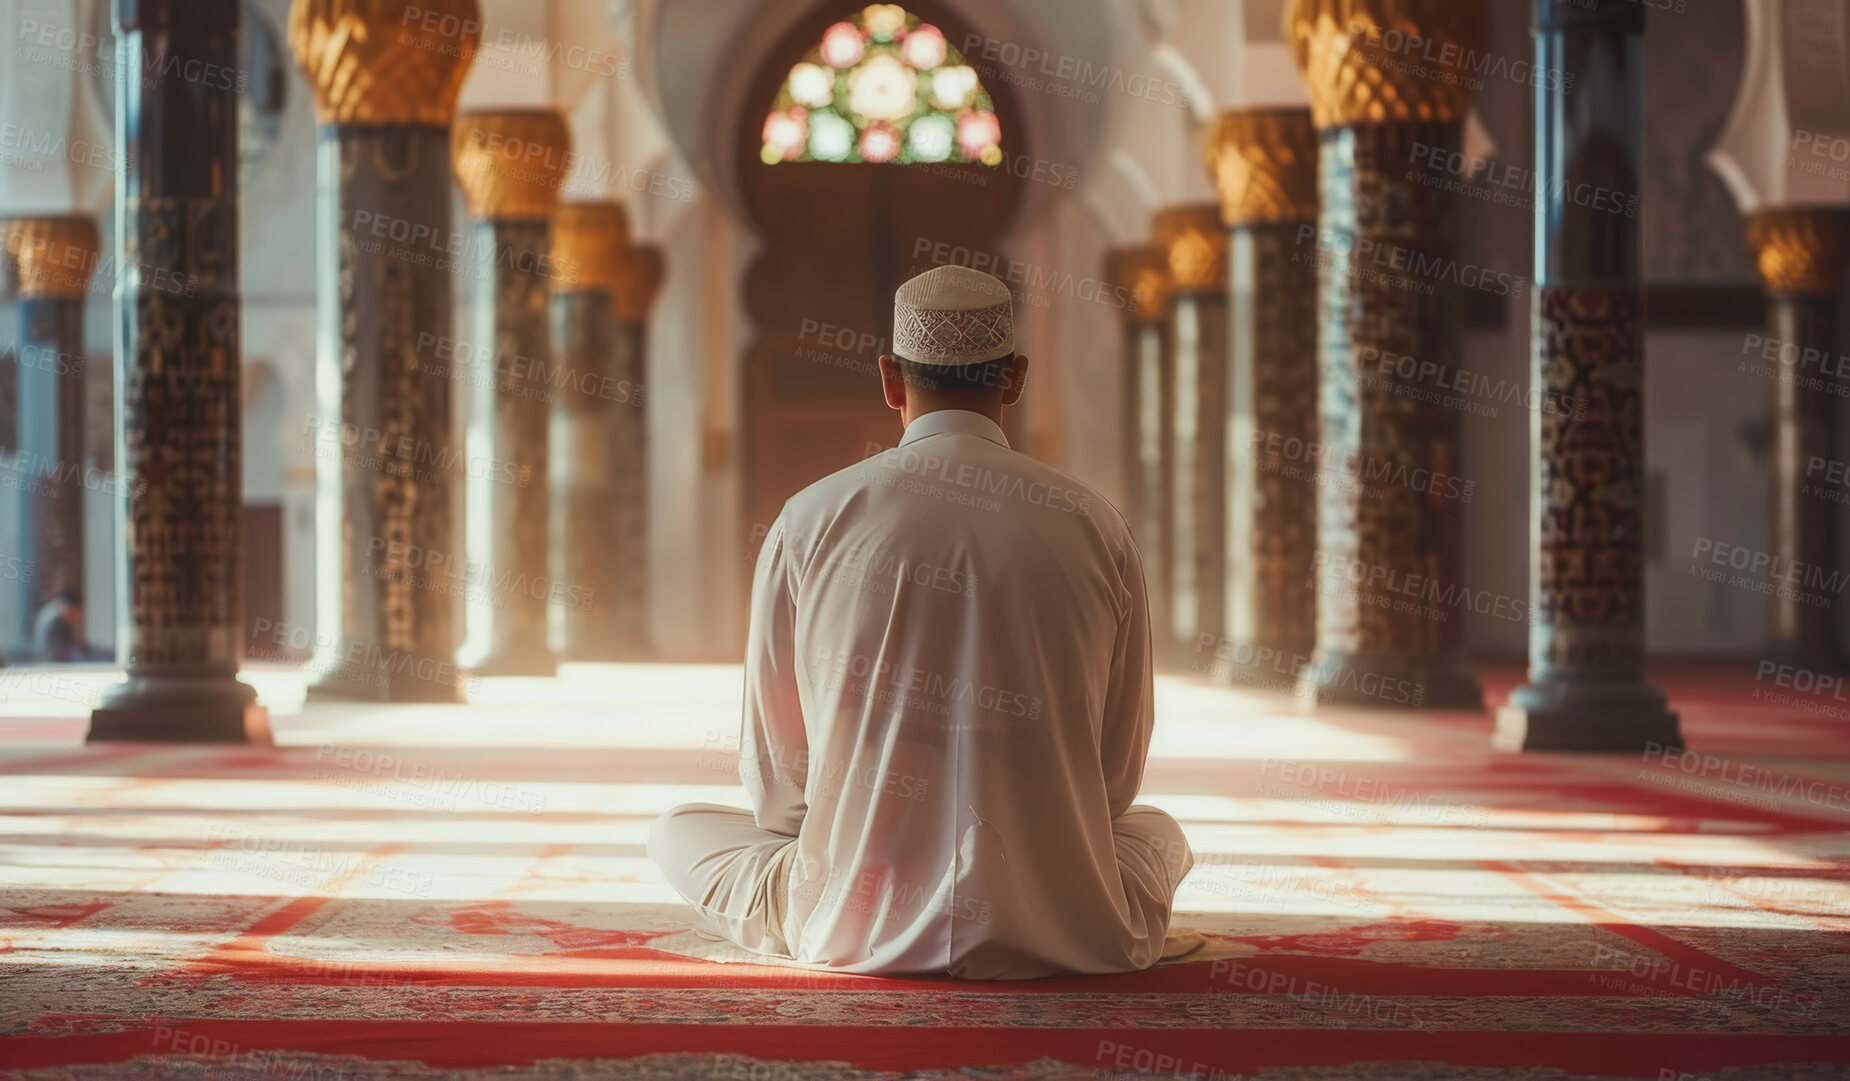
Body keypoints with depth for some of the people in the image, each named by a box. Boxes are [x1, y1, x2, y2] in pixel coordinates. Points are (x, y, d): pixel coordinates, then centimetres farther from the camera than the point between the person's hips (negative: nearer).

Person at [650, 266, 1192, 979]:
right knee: (1158, 832, 34)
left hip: (852, 930, 0)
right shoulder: (1097, 527, -2)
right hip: (1064, 934, 1)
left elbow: (774, 782, 3)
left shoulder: (810, 520, -3)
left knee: (678, 832, 27)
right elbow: (1118, 776, 8)